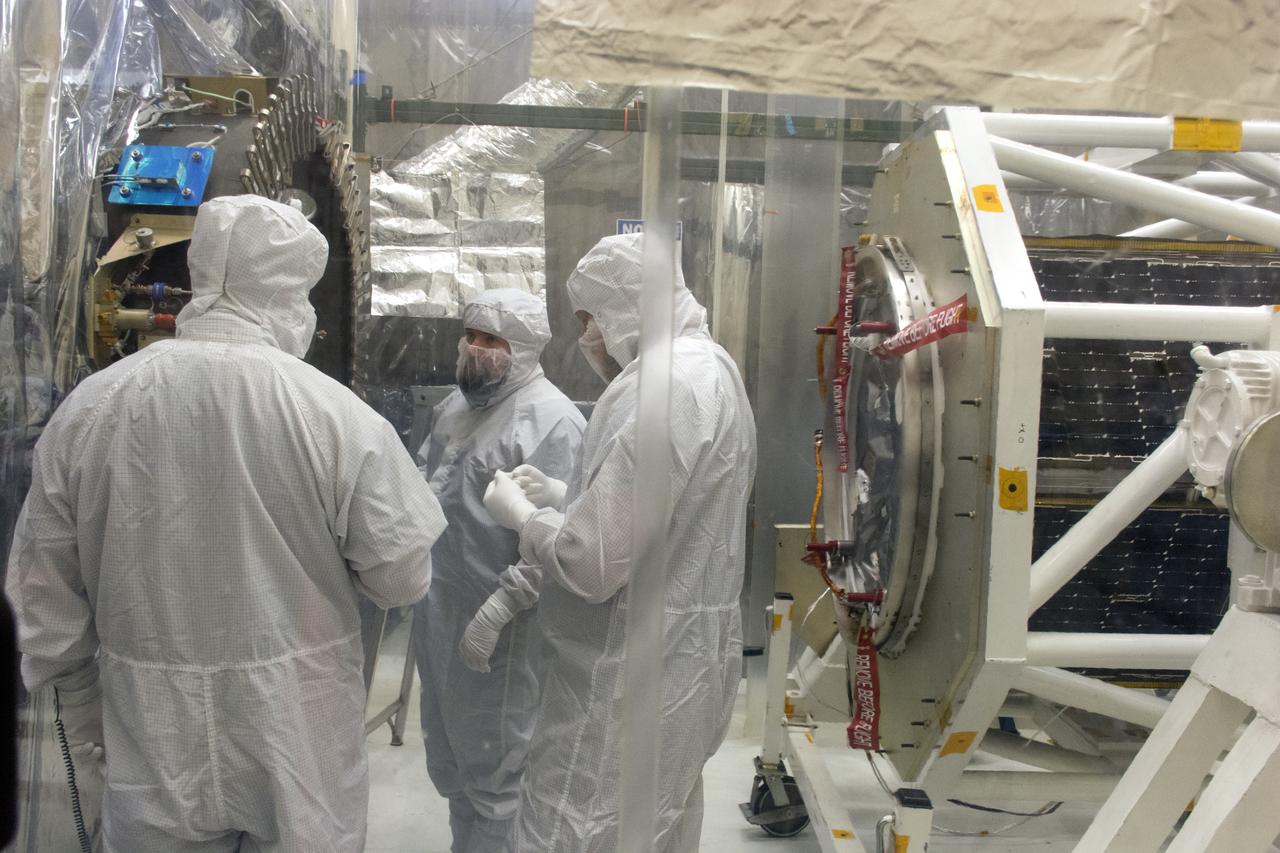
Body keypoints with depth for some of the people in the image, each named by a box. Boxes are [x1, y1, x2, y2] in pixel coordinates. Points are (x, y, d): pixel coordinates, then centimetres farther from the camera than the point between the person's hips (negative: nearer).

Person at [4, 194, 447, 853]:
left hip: (153, 734, 3)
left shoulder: (87, 408, -8)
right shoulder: (335, 412, -17)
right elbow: (402, 577, -10)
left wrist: (78, 698, 17)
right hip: (299, 738, -2)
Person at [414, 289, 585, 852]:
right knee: (449, 755, 24)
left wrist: (496, 610, -26)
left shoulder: (551, 420, -19)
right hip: (438, 610, 9)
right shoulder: (456, 403, 9)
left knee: (495, 768, 8)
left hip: (499, 625, -9)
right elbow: (423, 476, 23)